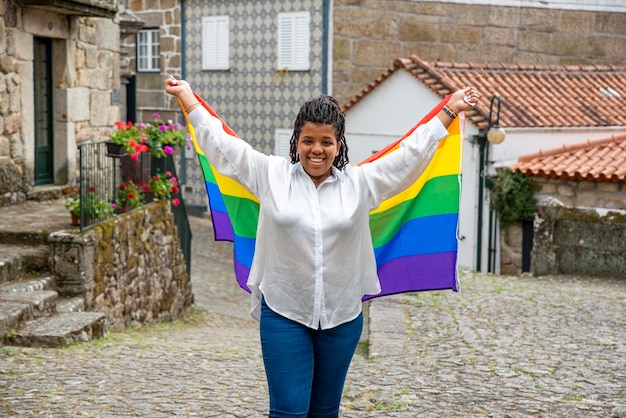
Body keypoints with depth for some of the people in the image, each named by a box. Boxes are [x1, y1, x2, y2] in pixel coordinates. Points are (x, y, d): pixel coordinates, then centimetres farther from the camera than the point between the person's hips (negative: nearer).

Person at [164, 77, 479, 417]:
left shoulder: (361, 182, 3)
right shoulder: (271, 174, 1)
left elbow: (413, 151, 6)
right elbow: (221, 144, 6)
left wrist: (450, 109, 7)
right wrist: (186, 97, 9)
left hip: (342, 316, 2)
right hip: (283, 315, -2)